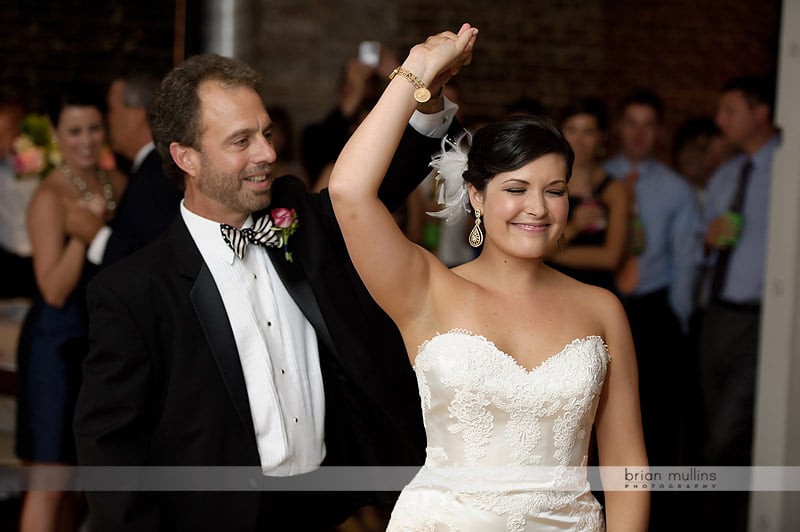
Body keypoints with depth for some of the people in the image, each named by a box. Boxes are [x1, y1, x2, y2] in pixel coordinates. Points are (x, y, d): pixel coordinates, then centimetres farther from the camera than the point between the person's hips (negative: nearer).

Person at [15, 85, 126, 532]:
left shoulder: (118, 183, 6)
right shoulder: (50, 196, -14)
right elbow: (55, 290, -19)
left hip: (101, 339, 7)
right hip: (58, 343, -7)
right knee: (49, 480, -5)